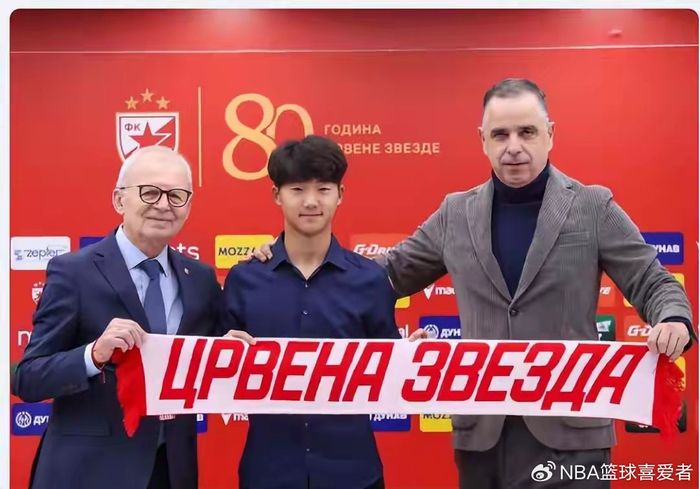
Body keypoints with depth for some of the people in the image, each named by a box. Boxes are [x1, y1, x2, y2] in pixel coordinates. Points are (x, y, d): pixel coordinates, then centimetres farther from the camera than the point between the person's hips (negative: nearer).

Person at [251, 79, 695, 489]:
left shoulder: (594, 207, -1)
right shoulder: (456, 213, 6)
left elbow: (653, 284, 3)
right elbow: (391, 273, 15)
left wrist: (673, 321, -21)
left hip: (569, 429, -2)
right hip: (481, 430, 3)